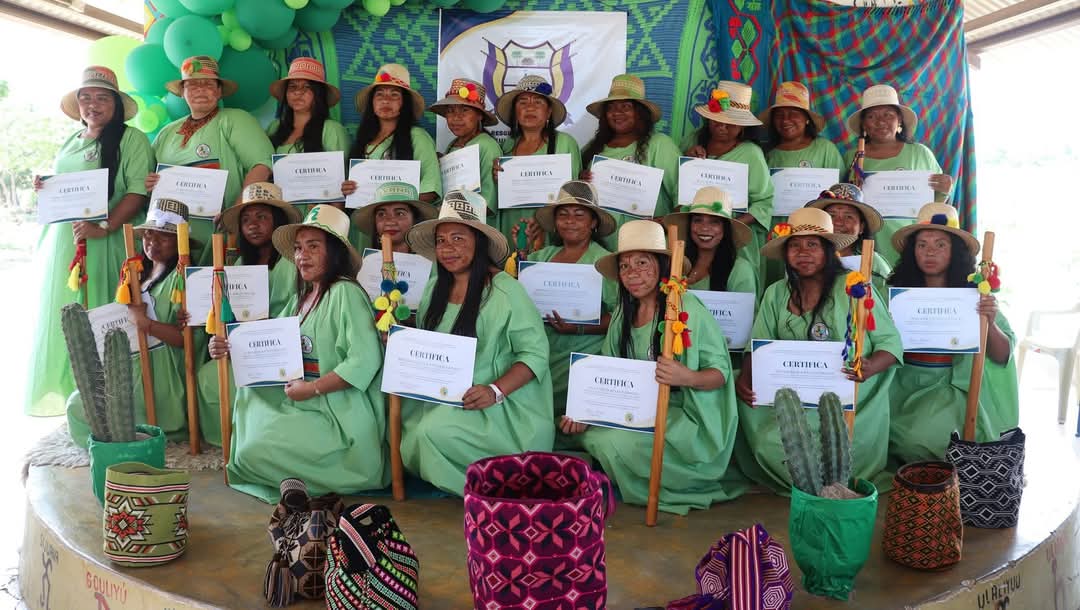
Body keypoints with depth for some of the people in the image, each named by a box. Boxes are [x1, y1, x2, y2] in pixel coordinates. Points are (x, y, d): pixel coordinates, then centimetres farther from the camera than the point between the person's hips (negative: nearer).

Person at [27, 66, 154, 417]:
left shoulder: (130, 139, -4)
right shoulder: (70, 142, 19)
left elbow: (139, 192, -14)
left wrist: (104, 227, -24)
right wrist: (45, 189, 6)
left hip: (105, 245, -7)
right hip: (62, 243, 7)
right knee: (65, 319, 9)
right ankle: (68, 390, 18)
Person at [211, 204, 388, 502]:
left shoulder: (345, 293, -14)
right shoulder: (300, 300, 14)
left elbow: (364, 361, -24)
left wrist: (312, 389, -20)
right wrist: (231, 350, -6)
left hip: (340, 418, -9)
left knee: (254, 454, -14)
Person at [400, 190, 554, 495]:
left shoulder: (506, 291, -13)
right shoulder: (435, 288, 10)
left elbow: (535, 353, -14)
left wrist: (496, 391, -26)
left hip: (500, 405, -7)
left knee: (436, 432, -28)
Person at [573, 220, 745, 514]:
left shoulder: (688, 309, -13)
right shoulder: (622, 314, 7)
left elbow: (721, 373, -11)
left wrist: (687, 377, -32)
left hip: (682, 416, -6)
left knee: (616, 442, -26)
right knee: (591, 434, -16)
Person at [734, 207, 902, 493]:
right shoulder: (776, 294, 9)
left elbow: (890, 341, -5)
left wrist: (870, 368, -27)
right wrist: (745, 377, -15)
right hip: (794, 399, 5)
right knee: (769, 444, -17)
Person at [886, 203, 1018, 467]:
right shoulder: (899, 290, 4)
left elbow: (1002, 356, 2)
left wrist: (990, 323, -17)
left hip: (950, 388, -1)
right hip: (903, 387, 2)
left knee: (923, 434, -26)